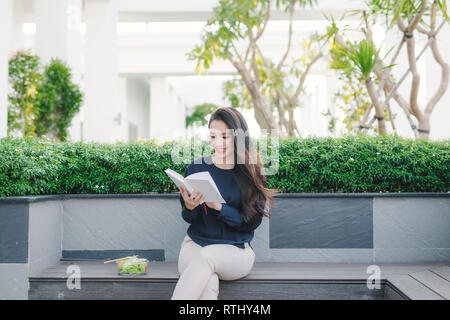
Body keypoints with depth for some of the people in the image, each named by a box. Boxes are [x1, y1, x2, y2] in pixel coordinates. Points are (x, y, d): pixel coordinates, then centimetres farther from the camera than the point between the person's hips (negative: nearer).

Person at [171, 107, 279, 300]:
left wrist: (219, 208, -22)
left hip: (236, 250, -1)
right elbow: (188, 219, 7)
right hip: (196, 244, 1)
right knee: (208, 284, -33)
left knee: (207, 255, -36)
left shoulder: (252, 173, -1)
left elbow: (251, 221, -6)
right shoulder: (197, 167, 3)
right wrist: (189, 208, -17)